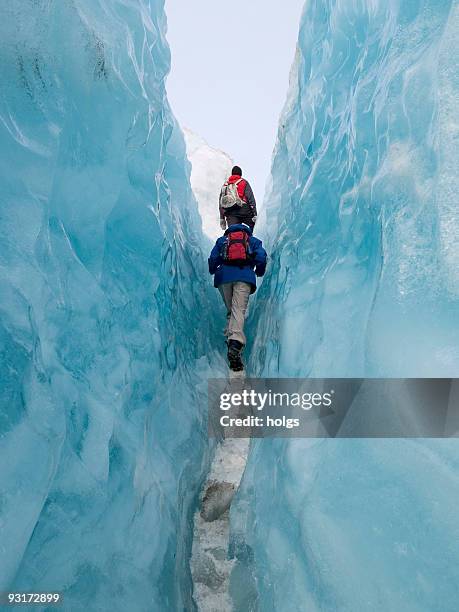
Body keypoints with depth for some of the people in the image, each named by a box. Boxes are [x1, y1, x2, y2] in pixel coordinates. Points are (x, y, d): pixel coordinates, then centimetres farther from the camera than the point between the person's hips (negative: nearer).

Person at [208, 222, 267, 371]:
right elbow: (262, 257, 11)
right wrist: (259, 272, 29)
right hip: (244, 276, -2)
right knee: (239, 310, -15)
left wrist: (213, 271, 37)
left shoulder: (222, 240, 30)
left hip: (224, 276, 2)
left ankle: (230, 337, 5)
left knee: (230, 310, 18)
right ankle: (235, 343, -35)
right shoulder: (253, 240, 27)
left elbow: (213, 258, 18)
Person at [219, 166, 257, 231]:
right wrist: (255, 214, -5)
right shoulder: (244, 182, 7)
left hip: (230, 215, 4)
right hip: (244, 211, -3)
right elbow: (251, 199, -3)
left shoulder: (225, 185, 19)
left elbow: (221, 203, 16)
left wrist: (222, 218, 19)